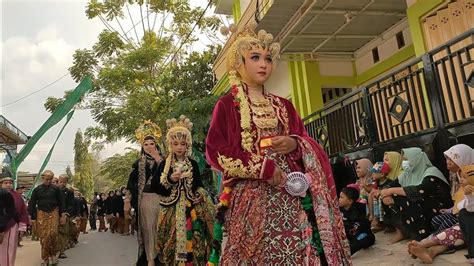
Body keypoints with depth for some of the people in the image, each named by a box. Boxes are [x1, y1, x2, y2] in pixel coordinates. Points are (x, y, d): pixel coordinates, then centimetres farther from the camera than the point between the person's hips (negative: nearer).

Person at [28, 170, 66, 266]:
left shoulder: (55, 189, 1)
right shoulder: (37, 189, 2)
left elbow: (61, 202, 5)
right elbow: (32, 203, 5)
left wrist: (63, 215, 2)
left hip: (53, 213, -1)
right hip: (41, 214, 1)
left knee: (53, 233, -15)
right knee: (44, 236, 0)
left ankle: (54, 254, 5)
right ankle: (45, 258, 13)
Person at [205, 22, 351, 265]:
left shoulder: (284, 106, 16)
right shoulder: (227, 105, 3)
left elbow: (309, 144, 15)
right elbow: (215, 151, -7)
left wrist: (295, 144, -9)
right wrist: (262, 168, -13)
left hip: (291, 195, 4)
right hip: (251, 196, -3)